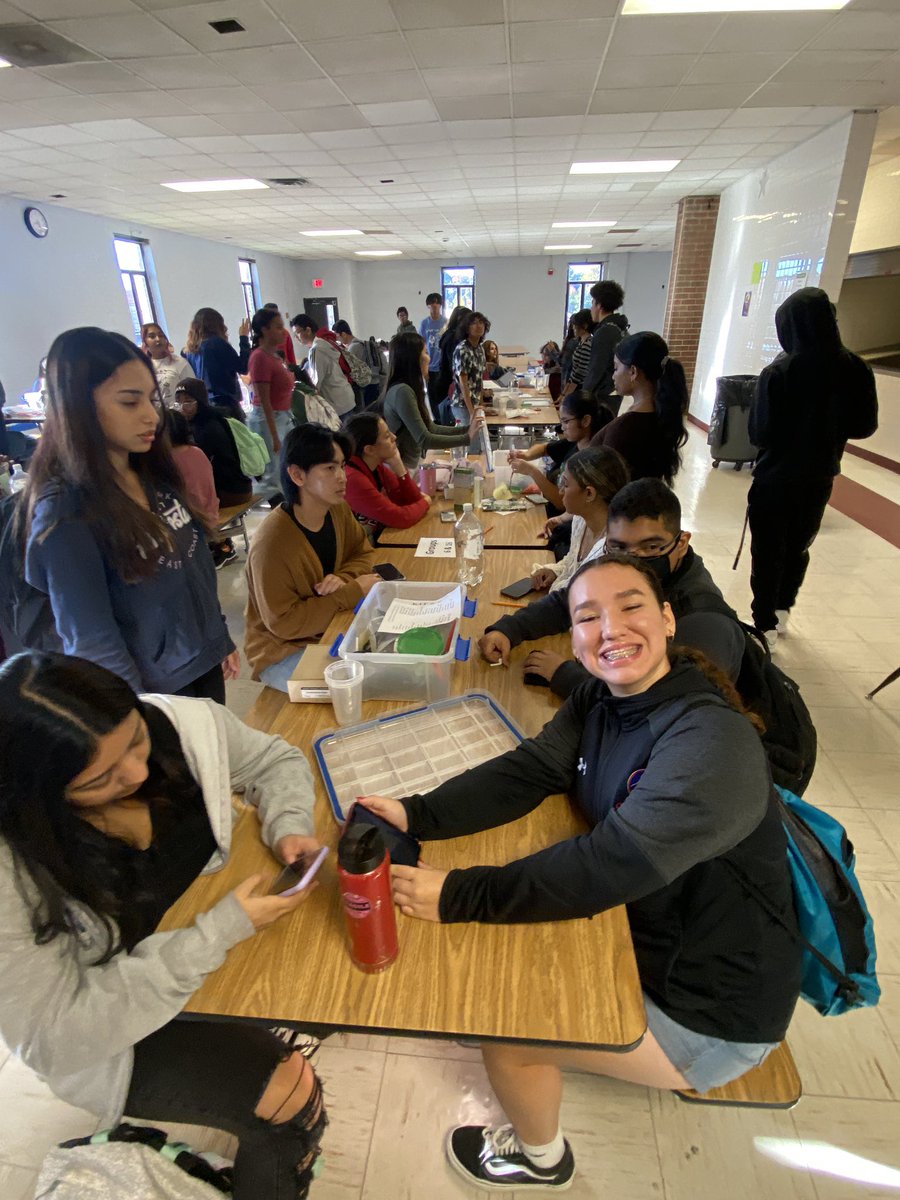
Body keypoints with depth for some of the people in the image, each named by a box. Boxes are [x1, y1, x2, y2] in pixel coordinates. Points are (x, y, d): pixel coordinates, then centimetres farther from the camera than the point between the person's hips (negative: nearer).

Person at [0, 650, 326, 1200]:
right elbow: (64, 1029, -24)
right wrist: (221, 931, -31)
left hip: (209, 921, 5)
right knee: (289, 1099, -12)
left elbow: (275, 761, -5)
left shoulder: (180, 724, -24)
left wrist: (290, 827, -23)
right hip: (106, 1032, -4)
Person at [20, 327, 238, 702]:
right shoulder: (64, 516, -21)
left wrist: (223, 639, 13)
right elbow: (94, 644, -19)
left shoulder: (155, 473, -2)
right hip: (156, 693, -6)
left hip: (206, 662, 6)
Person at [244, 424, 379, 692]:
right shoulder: (272, 542, -28)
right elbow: (283, 622, -24)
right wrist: (352, 592, -24)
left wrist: (343, 578, -17)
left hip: (331, 628, 7)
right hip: (285, 651, -6)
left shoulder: (338, 510, -8)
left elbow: (362, 554, 7)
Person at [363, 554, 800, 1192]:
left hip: (711, 1011, -6)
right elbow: (526, 772, -13)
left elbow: (612, 864, -37)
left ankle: (540, 1158, 31)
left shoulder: (714, 741, -32)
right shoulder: (599, 701, -7)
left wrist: (457, 896, -34)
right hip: (643, 938, 7)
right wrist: (416, 815, -27)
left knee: (501, 1025, -4)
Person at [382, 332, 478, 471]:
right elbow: (424, 439, -23)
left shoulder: (409, 388, 10)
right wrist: (466, 438, -17)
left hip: (410, 465, 9)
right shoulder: (402, 391, -19)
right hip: (400, 468, -9)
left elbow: (431, 428, 12)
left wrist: (466, 429, 4)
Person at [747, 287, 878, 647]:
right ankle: (781, 610, 37)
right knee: (799, 546, 21)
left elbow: (759, 434, -16)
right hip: (820, 477, 4)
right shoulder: (855, 369, -6)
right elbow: (865, 427, 2)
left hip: (775, 477, -4)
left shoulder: (778, 372, -19)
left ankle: (766, 625, 13)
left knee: (768, 551, 8)